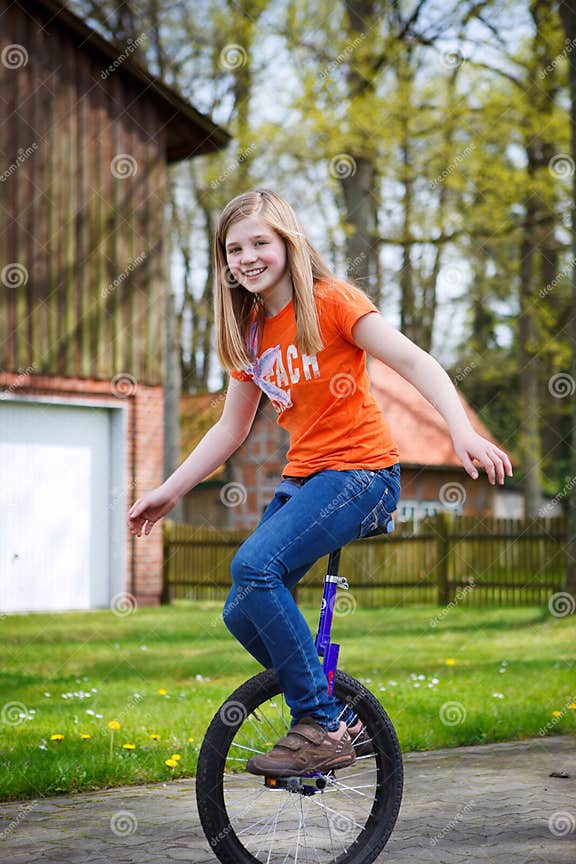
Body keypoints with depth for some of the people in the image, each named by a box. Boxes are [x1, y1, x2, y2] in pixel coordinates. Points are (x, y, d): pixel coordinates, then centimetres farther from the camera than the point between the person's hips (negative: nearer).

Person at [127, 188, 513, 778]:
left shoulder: (331, 302, -9)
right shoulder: (249, 332, 12)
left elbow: (415, 362, -18)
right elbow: (230, 428, 19)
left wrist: (461, 430, -34)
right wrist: (168, 492, 15)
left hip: (361, 470, -8)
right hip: (302, 478, 8)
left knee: (255, 565, -28)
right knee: (243, 613, 0)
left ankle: (321, 728, -19)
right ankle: (336, 712, 19)